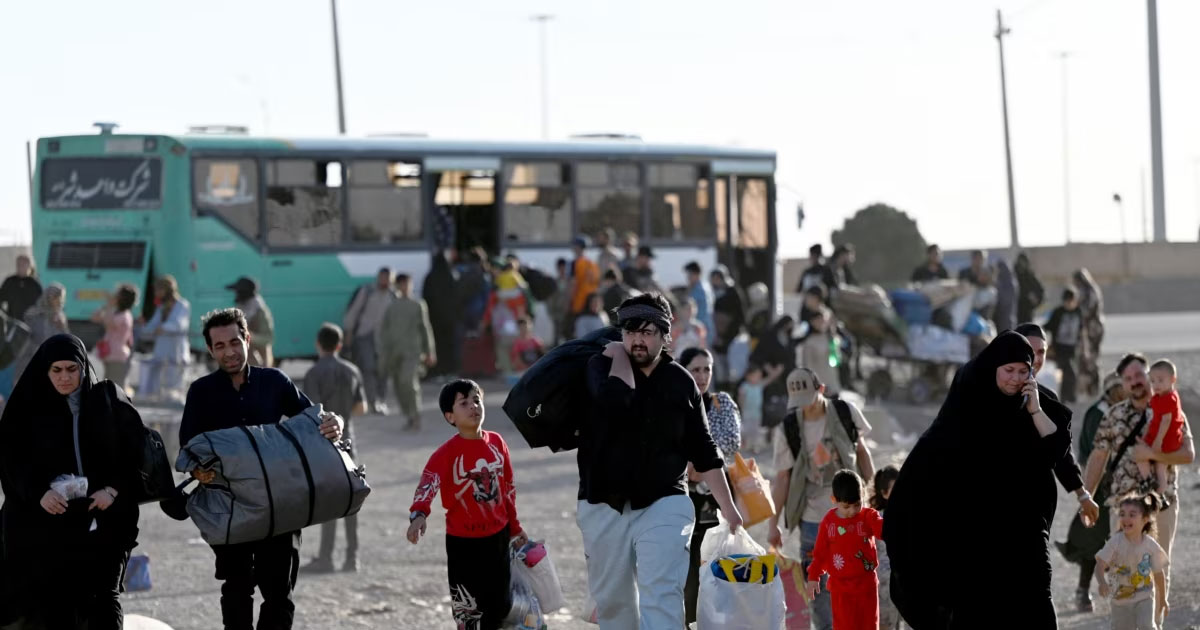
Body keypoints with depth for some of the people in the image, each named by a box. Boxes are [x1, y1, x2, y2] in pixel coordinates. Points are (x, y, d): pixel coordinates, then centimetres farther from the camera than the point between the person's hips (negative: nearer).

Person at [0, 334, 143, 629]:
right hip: (49, 525, 0)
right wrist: (39, 492, -18)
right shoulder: (29, 406, 2)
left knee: (106, 597, -6)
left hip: (104, 521, 0)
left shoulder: (109, 400, 3)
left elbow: (135, 450, 2)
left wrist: (114, 489, -13)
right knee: (58, 604, -1)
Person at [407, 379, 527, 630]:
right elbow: (428, 483, -32)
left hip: (497, 537, 5)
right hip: (463, 541, -5)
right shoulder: (447, 452, -16)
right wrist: (419, 514, -52)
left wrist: (515, 529, 17)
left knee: (502, 605, 12)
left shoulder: (496, 442, 1)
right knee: (469, 609, 2)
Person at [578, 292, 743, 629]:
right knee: (612, 601, 9)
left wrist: (728, 509, 8)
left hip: (662, 505, -1)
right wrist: (619, 357, -10)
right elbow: (616, 403, -25)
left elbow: (703, 451, 10)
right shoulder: (601, 367, 0)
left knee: (661, 596, -16)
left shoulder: (681, 382, 4)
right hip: (604, 508, 1)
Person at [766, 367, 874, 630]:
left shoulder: (846, 412, -3)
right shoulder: (787, 430, -6)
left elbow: (861, 451, 10)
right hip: (813, 518, -1)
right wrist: (773, 523, -4)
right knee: (818, 584, 0)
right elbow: (782, 479, -2)